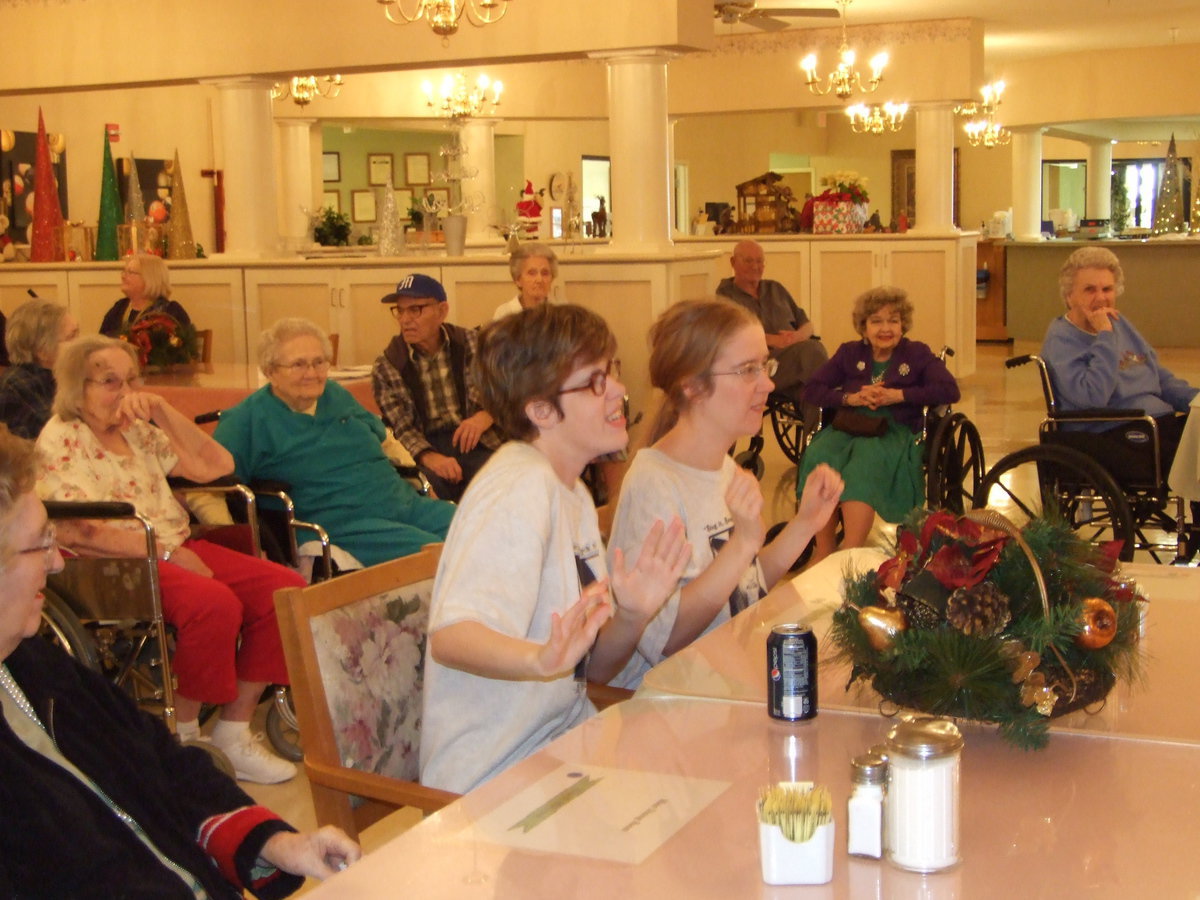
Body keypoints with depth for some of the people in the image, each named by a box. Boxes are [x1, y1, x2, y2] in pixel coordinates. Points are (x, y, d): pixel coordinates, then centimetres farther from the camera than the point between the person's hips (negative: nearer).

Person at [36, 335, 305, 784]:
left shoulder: (138, 430, 20)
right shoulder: (61, 439, -3)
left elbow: (216, 466, 14)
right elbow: (77, 530, -16)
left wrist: (162, 410, 5)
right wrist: (167, 552, -18)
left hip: (177, 548, 8)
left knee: (285, 588, -14)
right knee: (214, 603, -35)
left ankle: (234, 732, -7)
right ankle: (184, 738, -16)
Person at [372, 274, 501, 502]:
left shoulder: (471, 344, 8)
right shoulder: (386, 366, 4)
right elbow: (400, 428, -3)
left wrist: (485, 417, -13)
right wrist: (429, 457, -24)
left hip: (475, 442, 1)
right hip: (424, 447, -1)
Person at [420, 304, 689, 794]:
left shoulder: (574, 495, 12)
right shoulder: (520, 488, -17)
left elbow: (593, 667, 11)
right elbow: (450, 637, -31)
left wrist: (632, 617, -8)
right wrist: (540, 659, -48)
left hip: (562, 742, 9)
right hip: (498, 778, -9)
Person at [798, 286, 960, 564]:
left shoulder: (917, 353, 12)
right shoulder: (849, 353, 19)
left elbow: (950, 390, -3)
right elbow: (811, 390, 9)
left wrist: (898, 395, -11)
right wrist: (850, 398, -8)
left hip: (894, 432, -2)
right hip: (848, 428, 3)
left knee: (864, 464, -37)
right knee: (819, 456, -32)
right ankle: (823, 551, -26)